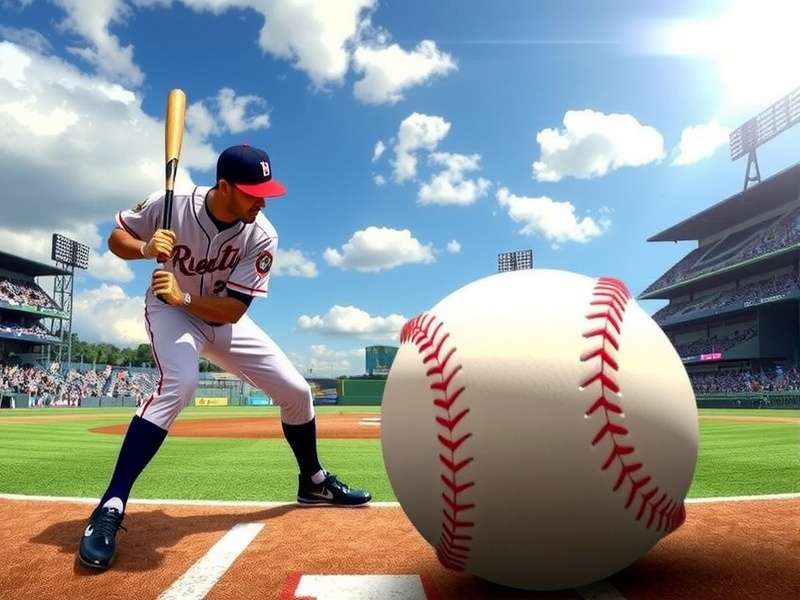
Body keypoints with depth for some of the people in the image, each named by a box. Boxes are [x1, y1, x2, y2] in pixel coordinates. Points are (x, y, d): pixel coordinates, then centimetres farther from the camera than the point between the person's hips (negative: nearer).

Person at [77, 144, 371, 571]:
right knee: (179, 384, -36)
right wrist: (145, 249, -31)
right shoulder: (169, 205, -24)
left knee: (296, 392, 0)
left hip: (224, 320, 3)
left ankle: (313, 481, 24)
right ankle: (110, 507, -26)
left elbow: (233, 309, -23)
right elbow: (116, 239, -9)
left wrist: (184, 296, -39)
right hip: (171, 311, -3)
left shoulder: (261, 236, -22)